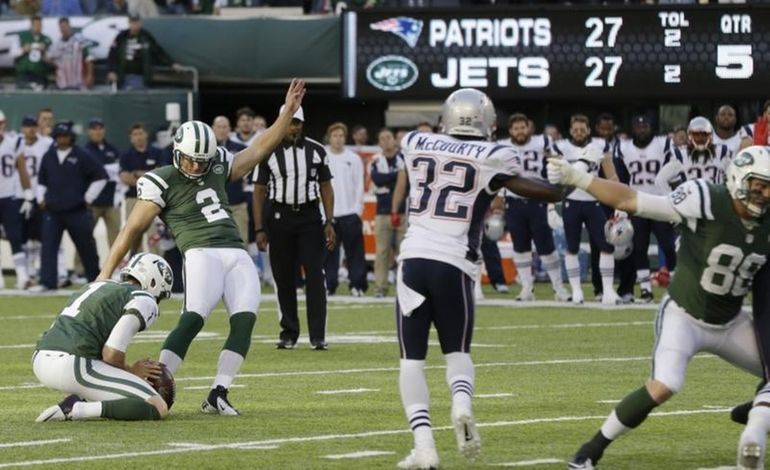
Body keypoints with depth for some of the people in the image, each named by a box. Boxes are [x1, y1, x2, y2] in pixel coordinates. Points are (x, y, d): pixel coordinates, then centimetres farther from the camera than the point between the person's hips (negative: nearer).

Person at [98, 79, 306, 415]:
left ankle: (218, 395, -9)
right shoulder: (161, 182, 0)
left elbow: (258, 150, 27)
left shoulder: (218, 167, 18)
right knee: (192, 320, -22)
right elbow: (132, 230, 0)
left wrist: (288, 111, 21)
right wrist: (106, 274, -3)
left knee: (244, 320, -12)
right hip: (202, 254, -6)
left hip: (238, 256, 6)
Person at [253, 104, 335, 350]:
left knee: (314, 275, -7)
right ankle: (289, 333, 15)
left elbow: (326, 187, 7)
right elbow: (259, 192, 1)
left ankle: (318, 336, -7)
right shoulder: (268, 153, -1)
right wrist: (259, 229, -3)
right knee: (284, 277, 5)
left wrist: (329, 223, 0)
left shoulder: (316, 151, 3)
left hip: (309, 217, 0)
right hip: (280, 217, 0)